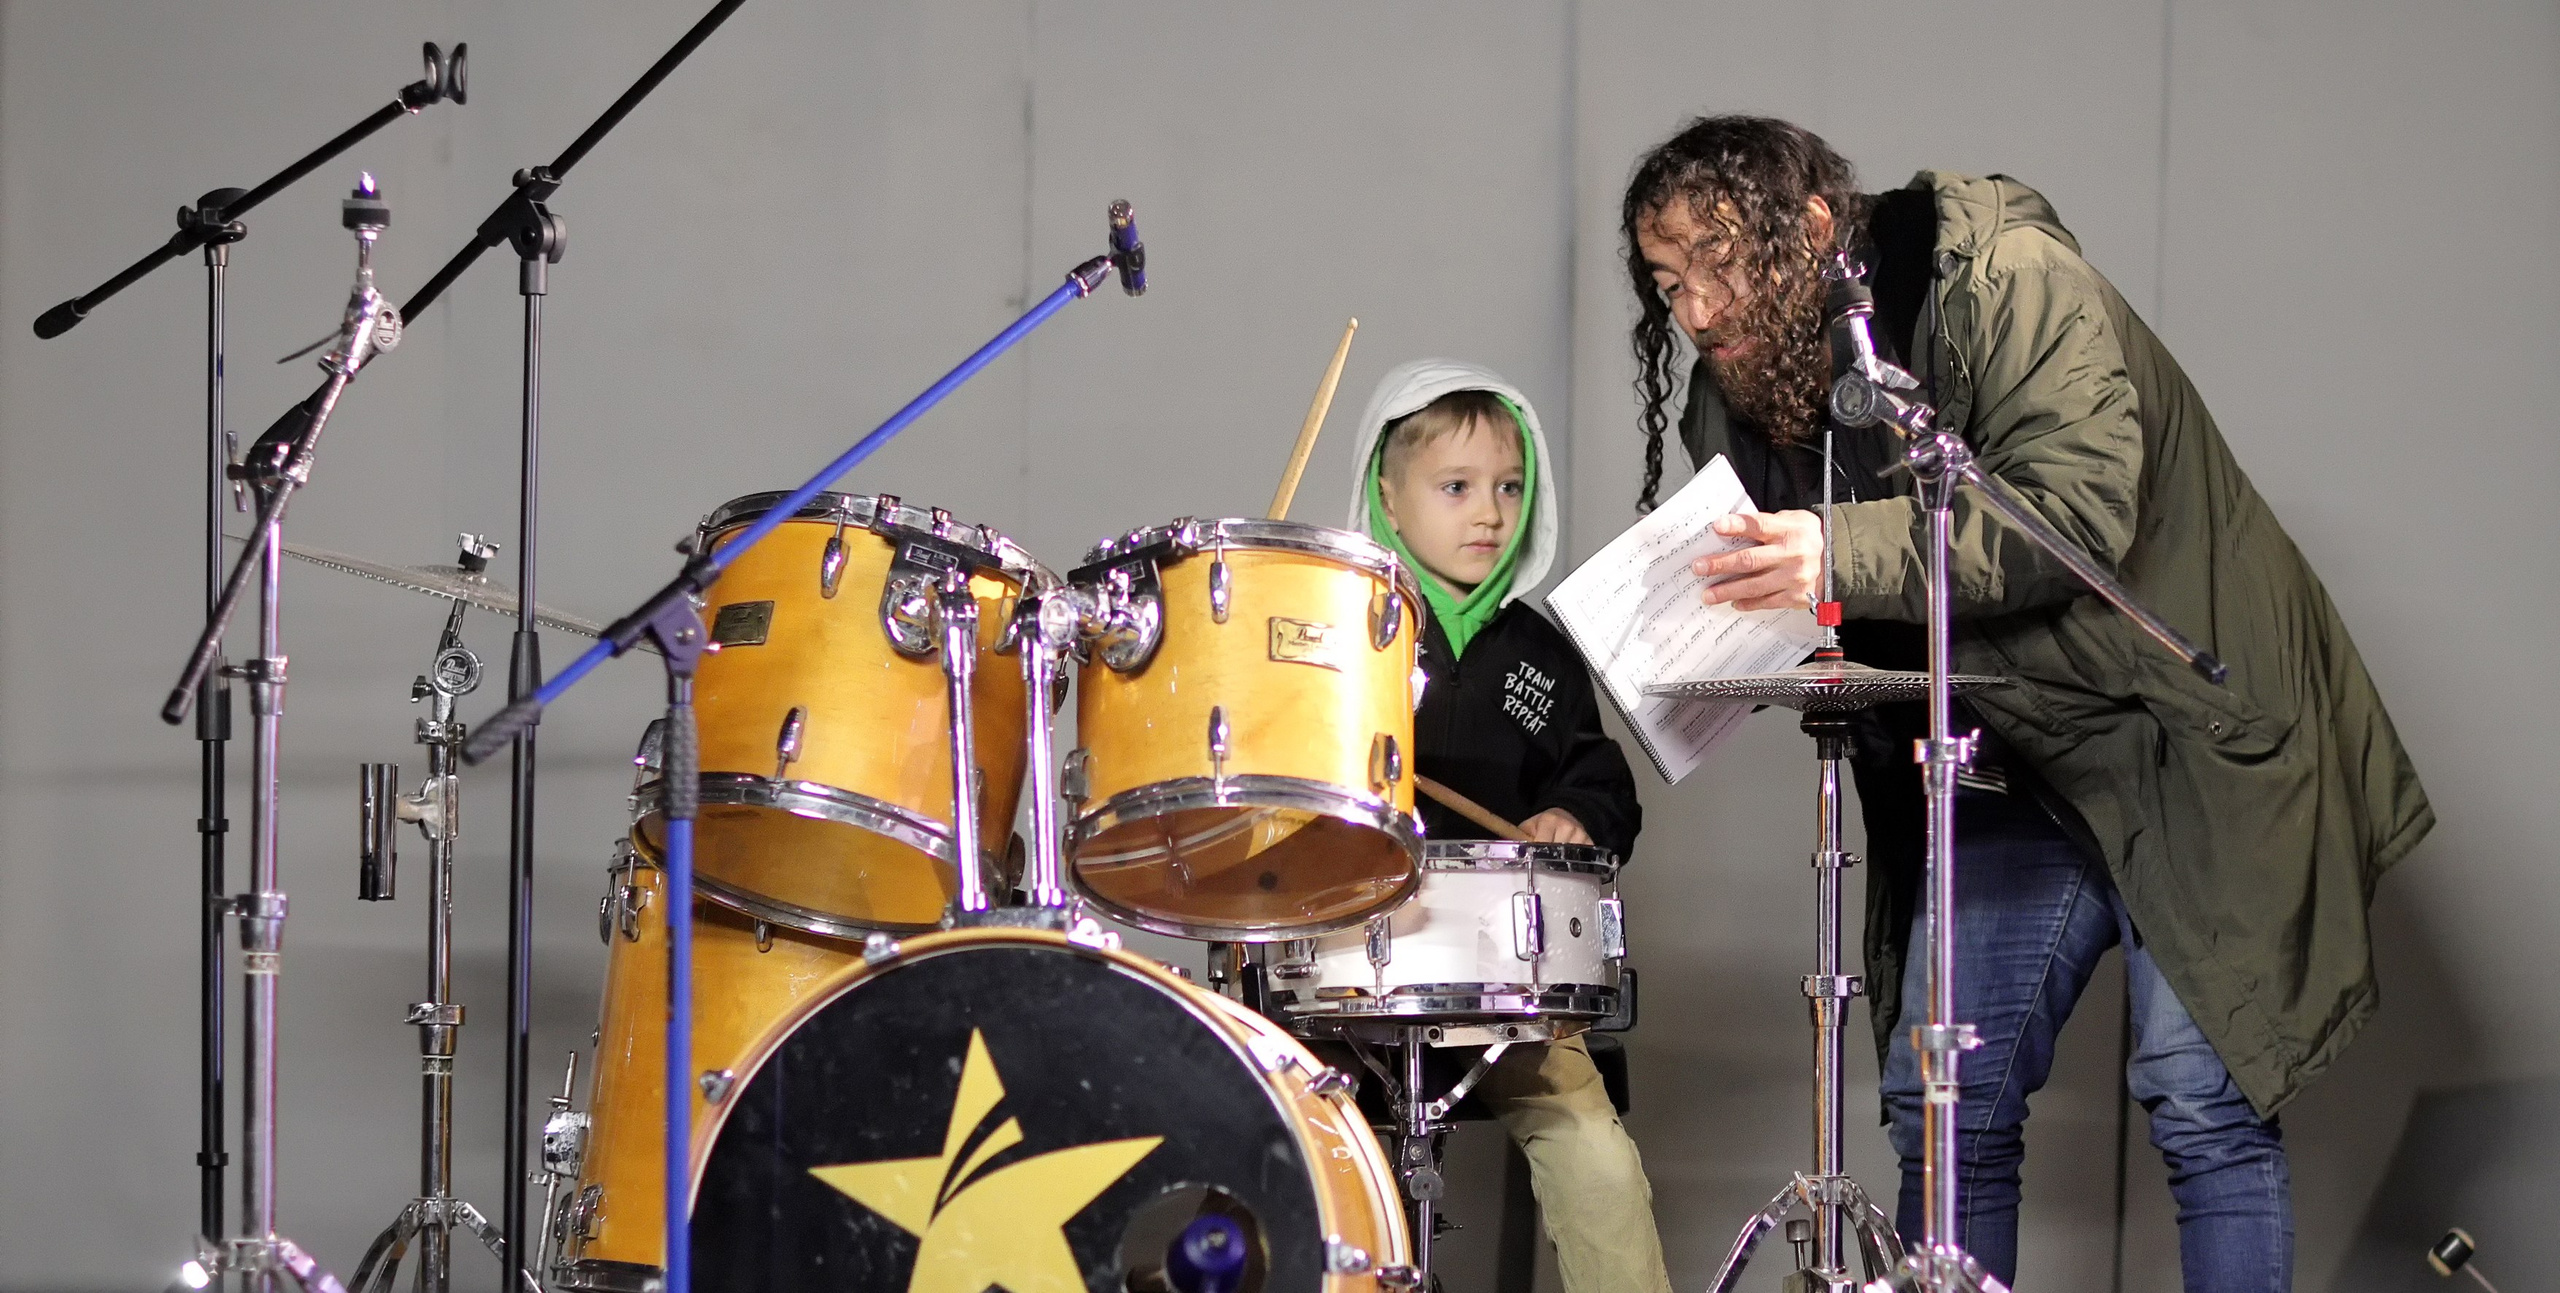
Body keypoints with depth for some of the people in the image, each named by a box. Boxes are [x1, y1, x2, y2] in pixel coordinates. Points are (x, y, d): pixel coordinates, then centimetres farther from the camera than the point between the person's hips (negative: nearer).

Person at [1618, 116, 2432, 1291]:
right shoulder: (1746, 404, 4)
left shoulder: (2005, 279, -17)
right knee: (1946, 1104, 2)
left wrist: (1844, 555, -36)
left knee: (2201, 1096, -10)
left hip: (2184, 735, -7)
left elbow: (2083, 508, -29)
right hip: (2006, 771, 7)